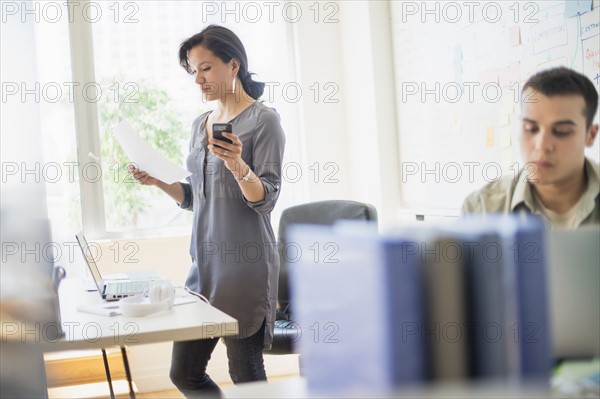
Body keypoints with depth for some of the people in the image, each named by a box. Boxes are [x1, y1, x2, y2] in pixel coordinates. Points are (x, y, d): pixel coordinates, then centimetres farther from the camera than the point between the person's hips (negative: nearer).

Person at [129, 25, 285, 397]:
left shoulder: (263, 120, -6)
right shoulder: (200, 123, 15)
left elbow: (265, 199, -12)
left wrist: (237, 165, -29)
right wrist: (158, 181, 4)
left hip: (245, 265, -7)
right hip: (205, 261, 8)